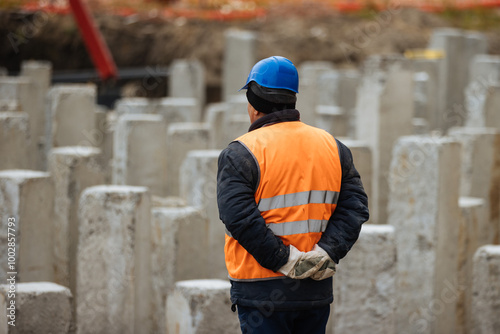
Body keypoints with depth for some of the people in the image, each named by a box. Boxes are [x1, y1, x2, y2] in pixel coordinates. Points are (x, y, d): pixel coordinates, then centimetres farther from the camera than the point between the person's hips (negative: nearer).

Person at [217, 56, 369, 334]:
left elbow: (239, 218, -19)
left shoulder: (240, 154, -8)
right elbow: (354, 207, 1)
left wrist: (285, 260, -17)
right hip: (317, 291, 5)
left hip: (262, 291, -5)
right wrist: (327, 253, -8)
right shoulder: (333, 147, 9)